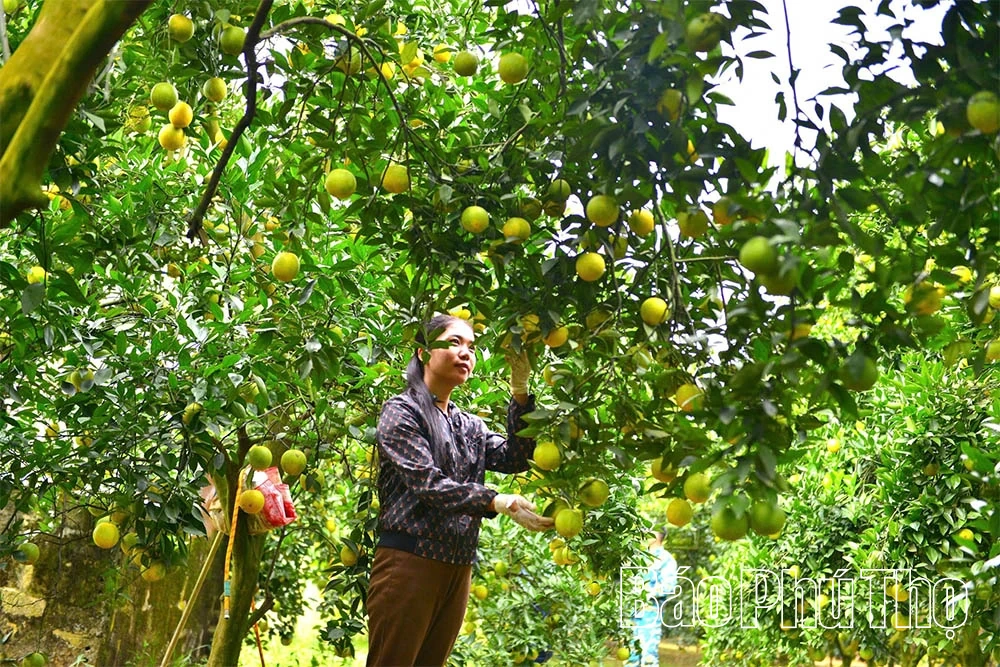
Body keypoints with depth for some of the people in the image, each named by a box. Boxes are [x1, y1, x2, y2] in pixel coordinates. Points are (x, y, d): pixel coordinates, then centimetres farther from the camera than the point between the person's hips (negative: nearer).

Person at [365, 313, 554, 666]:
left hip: (458, 568, 6)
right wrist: (500, 503, -27)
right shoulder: (402, 410, -3)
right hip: (408, 561, -6)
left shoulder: (470, 426, 17)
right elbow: (427, 484, -16)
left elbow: (513, 458, 0)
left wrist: (520, 392, -9)